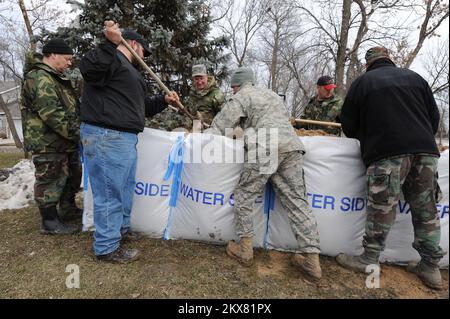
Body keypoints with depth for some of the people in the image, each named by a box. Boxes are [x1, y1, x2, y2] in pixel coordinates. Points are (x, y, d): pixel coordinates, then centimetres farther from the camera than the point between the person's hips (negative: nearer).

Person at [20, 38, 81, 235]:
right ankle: (50, 222, 14)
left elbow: (71, 108, 23)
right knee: (50, 182, 1)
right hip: (48, 144, -10)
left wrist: (81, 128, 13)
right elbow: (53, 115, -26)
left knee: (73, 175, 20)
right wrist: (78, 133, -22)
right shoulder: (39, 78, -17)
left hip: (65, 142, 11)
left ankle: (67, 208, 37)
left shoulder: (57, 78, 17)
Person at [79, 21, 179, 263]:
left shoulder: (130, 70, 27)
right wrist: (110, 44, -32)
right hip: (106, 137, -11)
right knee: (110, 193, -4)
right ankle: (106, 248, 9)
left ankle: (121, 229, 38)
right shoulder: (112, 58, -4)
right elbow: (89, 70, -27)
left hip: (125, 138, 11)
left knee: (125, 189, 20)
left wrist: (163, 101, 18)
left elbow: (141, 106, 30)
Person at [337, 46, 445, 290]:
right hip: (425, 150, 4)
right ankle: (431, 267, 17)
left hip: (386, 152, -4)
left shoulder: (362, 82, 10)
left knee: (382, 207, -2)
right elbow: (434, 116, 17)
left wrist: (365, 137, 29)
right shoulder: (414, 77, 19)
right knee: (426, 208, 10)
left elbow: (348, 125, 10)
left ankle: (369, 260, 4)